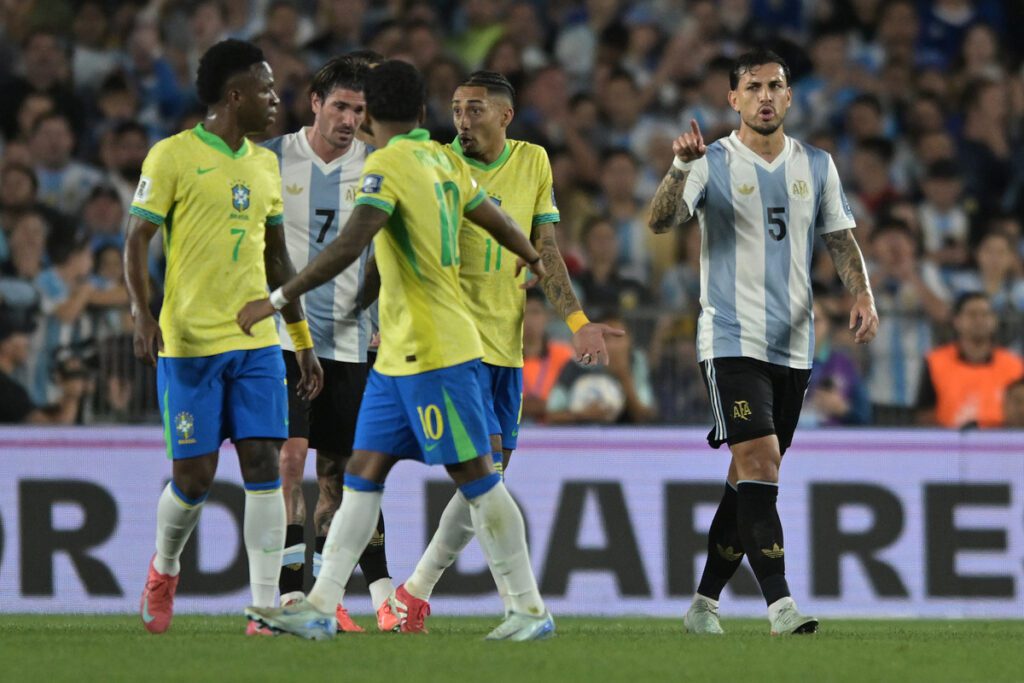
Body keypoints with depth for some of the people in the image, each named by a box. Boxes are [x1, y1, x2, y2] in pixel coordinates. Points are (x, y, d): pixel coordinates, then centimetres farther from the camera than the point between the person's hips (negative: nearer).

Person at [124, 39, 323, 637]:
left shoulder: (265, 164, 13)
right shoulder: (172, 157, -5)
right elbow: (137, 241, -5)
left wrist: (303, 340, 19)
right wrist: (142, 314, -19)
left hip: (258, 341, 5)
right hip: (189, 342, -5)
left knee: (264, 467, -6)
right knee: (195, 477, -3)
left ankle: (266, 608, -6)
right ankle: (164, 569, 27)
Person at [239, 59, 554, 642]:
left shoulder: (389, 166, -15)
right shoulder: (442, 161, 11)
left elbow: (348, 248, -26)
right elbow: (497, 221, 26)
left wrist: (277, 301, -22)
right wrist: (535, 259, 47)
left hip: (433, 354, -9)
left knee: (477, 479, -4)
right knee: (363, 475, 6)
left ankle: (531, 611, 1)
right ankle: (321, 606, 5)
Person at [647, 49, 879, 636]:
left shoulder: (816, 166, 10)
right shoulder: (713, 163, -3)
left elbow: (842, 239, 12)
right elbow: (661, 221, -16)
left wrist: (862, 294, -5)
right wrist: (682, 168, -34)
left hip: (794, 345, 5)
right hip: (733, 340, -5)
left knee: (752, 476, 8)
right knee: (759, 463, -18)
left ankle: (706, 601, 17)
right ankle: (780, 602, -22)